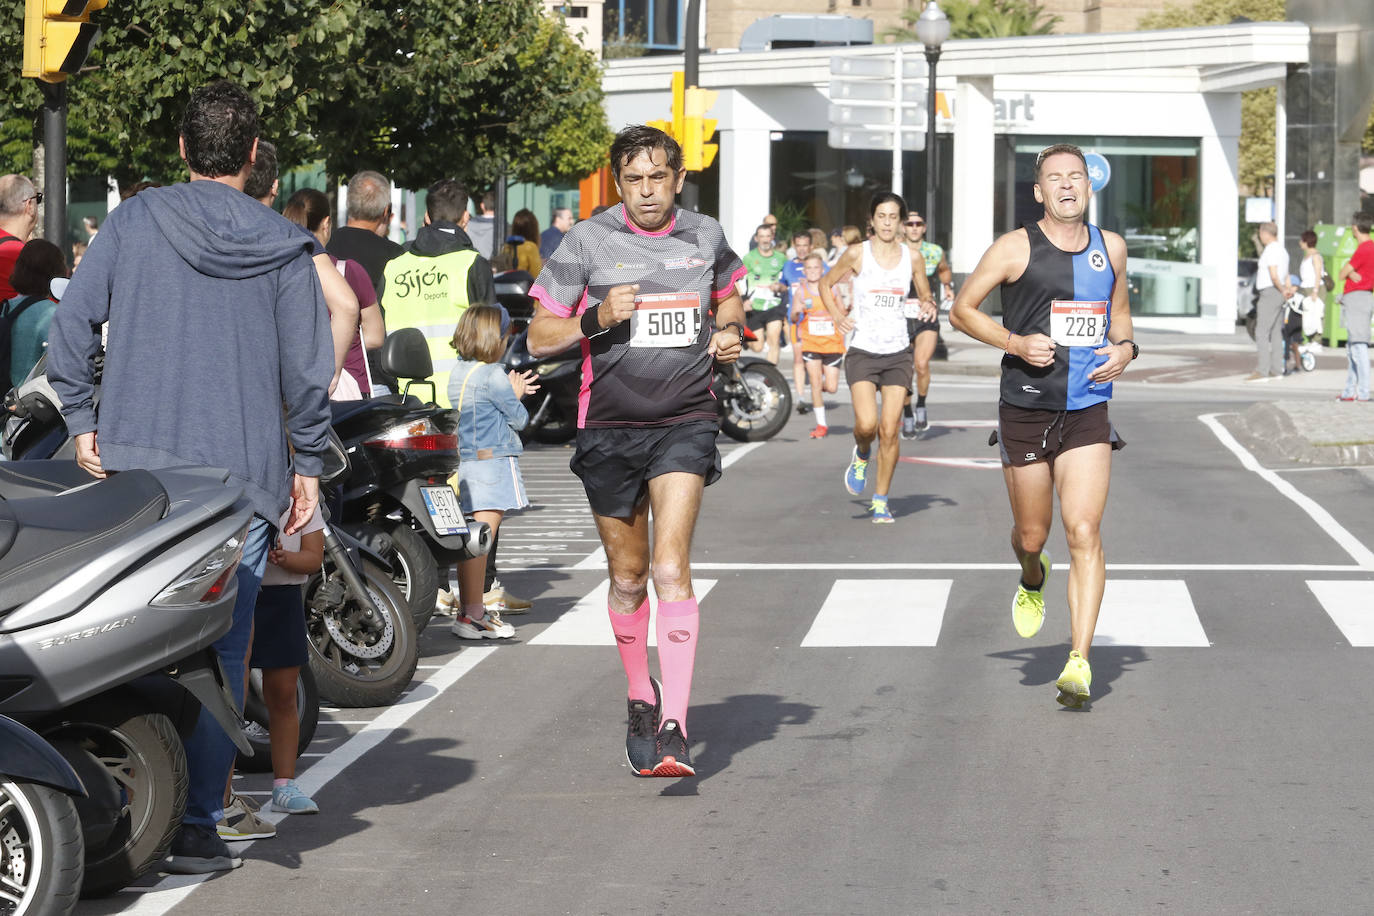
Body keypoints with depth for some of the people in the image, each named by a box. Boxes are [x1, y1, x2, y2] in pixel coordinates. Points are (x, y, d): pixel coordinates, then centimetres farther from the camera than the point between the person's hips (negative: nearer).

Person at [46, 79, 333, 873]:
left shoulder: (134, 221, 3)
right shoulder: (283, 248, 1)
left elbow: (71, 325, 1)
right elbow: (310, 368, 1)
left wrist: (83, 423, 10)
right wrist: (308, 465, 11)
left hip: (138, 462, 1)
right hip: (243, 475, -1)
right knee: (220, 650, 2)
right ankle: (196, 824, 1)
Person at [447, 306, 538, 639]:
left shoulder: (458, 372, 13)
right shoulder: (493, 375, -12)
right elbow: (519, 419, -6)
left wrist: (512, 391, 20)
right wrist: (516, 395, 13)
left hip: (464, 461, 9)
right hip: (493, 461, -9)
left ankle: (468, 608, 17)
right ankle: (473, 615, -12)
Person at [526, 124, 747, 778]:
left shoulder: (706, 237, 5)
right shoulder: (588, 242, -3)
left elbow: (728, 301, 25)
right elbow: (540, 337, -1)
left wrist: (731, 333, 2)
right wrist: (597, 319, -18)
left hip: (685, 423, -1)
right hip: (610, 427, 1)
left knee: (671, 568, -16)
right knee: (628, 577, 12)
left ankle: (674, 727, -21)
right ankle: (641, 699, 34)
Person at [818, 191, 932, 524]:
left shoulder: (913, 256, 5)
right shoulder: (857, 254, -1)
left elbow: (925, 296, 17)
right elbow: (826, 283, 13)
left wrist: (928, 306, -6)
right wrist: (836, 315, -3)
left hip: (898, 353, 2)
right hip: (862, 350, -2)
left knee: (889, 431, -4)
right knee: (866, 424, -17)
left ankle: (881, 500, 10)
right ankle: (861, 456, 19)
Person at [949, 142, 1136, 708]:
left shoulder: (1110, 248, 7)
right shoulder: (1016, 248, -4)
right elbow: (961, 310, 2)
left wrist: (1125, 347, 4)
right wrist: (1015, 343, -12)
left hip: (1088, 412, 1)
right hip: (1026, 409, -1)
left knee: (1084, 533, -12)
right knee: (1031, 535, 10)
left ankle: (1079, 663, -12)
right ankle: (1032, 580, 48)